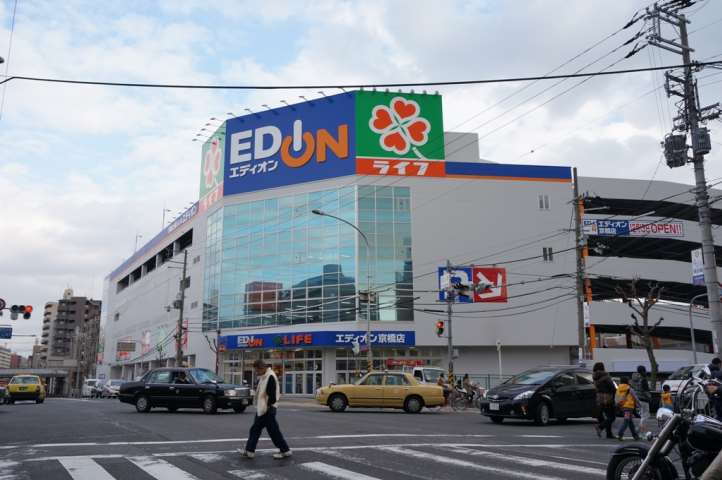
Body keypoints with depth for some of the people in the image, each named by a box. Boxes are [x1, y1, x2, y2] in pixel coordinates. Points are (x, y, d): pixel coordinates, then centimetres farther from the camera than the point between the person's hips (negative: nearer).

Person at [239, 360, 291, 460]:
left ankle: (285, 450, 8)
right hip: (261, 409, 10)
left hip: (268, 410, -10)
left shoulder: (270, 377, -19)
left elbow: (271, 395, -23)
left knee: (274, 431, -3)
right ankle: (249, 451, 18)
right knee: (255, 429, 11)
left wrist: (268, 406, -20)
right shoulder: (263, 377, 13)